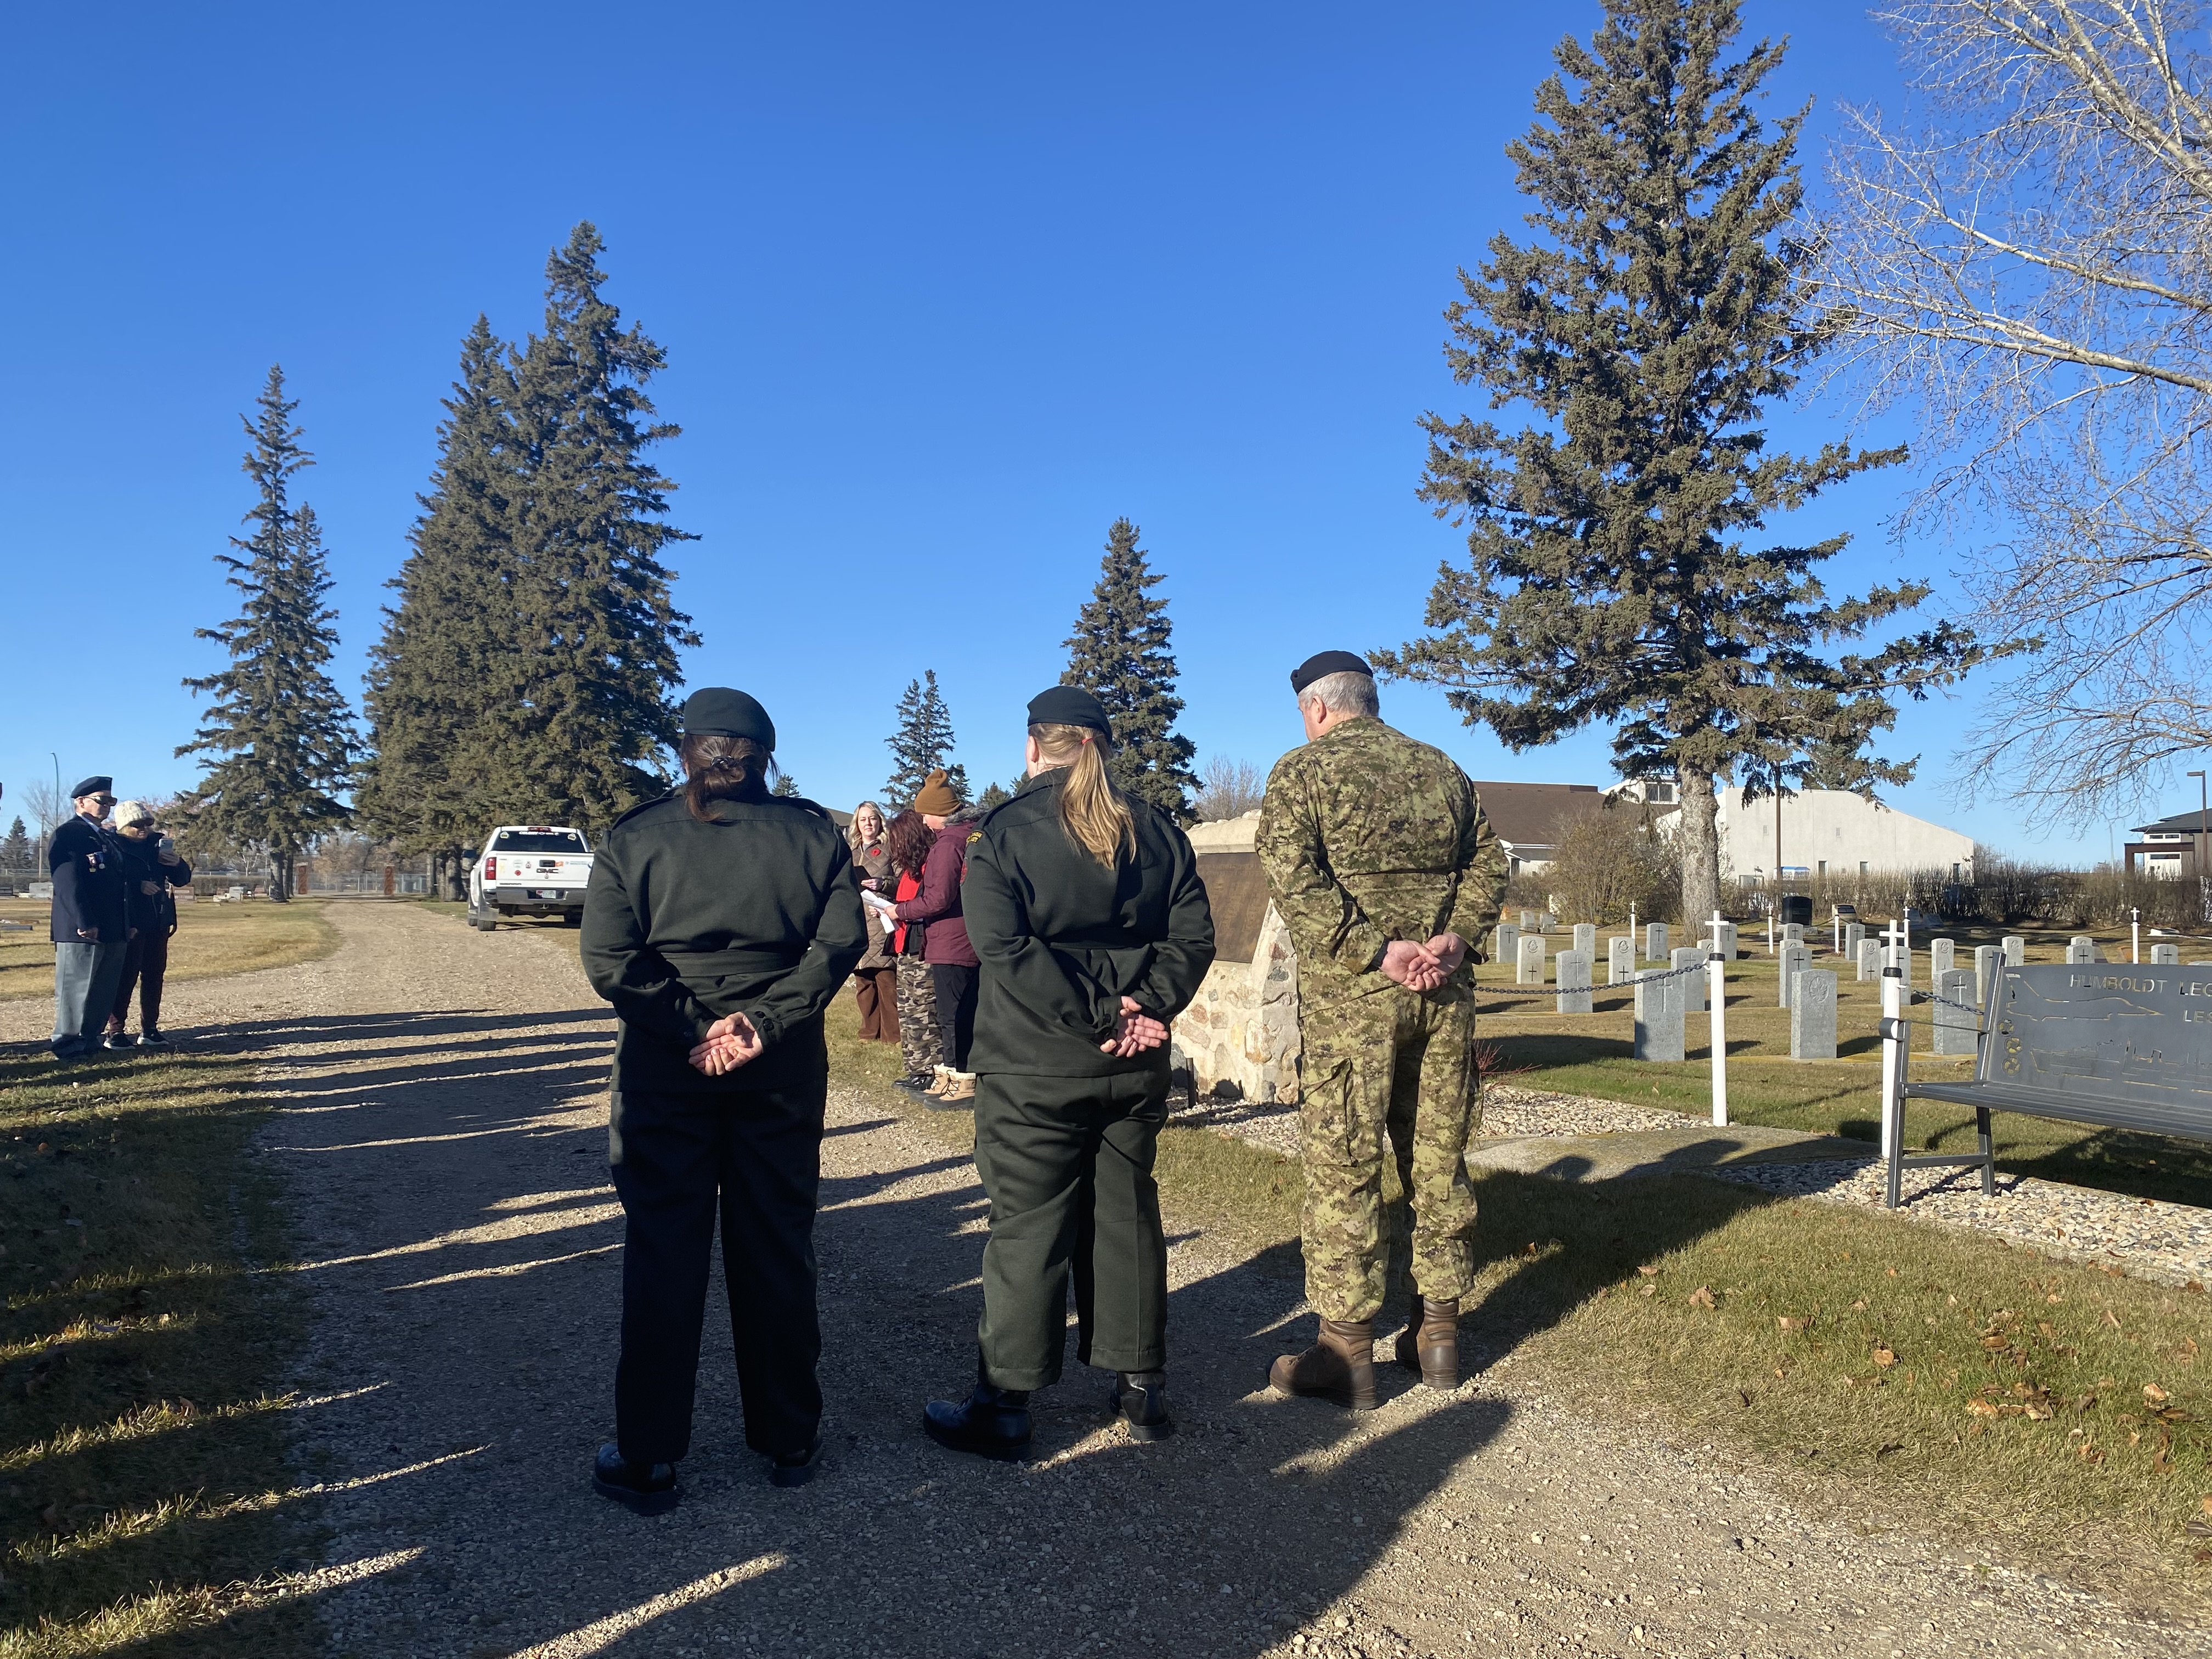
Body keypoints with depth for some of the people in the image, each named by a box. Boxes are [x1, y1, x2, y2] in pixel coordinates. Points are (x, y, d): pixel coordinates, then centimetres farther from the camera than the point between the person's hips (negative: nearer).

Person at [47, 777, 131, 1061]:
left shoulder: (109, 838, 20)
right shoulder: (67, 835, -8)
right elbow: (68, 883, -17)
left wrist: (130, 923, 17)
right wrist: (84, 923, -23)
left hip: (114, 931, 8)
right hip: (82, 931, -8)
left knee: (104, 993, 11)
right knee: (76, 990, -2)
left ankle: (89, 1041, 20)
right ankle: (68, 1045, 7)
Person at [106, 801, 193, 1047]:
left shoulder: (158, 843, 11)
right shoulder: (114, 846, -4)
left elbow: (182, 879, 12)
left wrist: (176, 864, -7)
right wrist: (139, 886, -24)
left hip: (158, 922, 6)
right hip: (129, 922, -6)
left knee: (155, 975, 8)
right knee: (125, 976, -7)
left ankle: (149, 1028, 15)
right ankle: (116, 1030, -2)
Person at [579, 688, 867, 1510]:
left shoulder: (634, 837, -1)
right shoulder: (812, 833, 1)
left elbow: (610, 961, -12)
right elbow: (839, 942, -10)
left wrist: (692, 1027, -13)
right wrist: (764, 1024, -13)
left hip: (663, 1072, -1)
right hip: (784, 1071, 1)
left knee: (662, 1254, 8)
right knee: (777, 1249, 12)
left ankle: (647, 1457, 15)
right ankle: (789, 1438, 23)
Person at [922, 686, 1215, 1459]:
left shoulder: (1005, 832, -7)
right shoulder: (1157, 832, 6)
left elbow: (1004, 947, -18)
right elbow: (1193, 936, -1)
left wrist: (1099, 1012, -16)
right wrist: (1144, 1009, -8)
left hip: (1035, 1069, -4)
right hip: (1135, 1071, 4)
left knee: (1027, 1229, 3)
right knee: (1127, 1217, 15)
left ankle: (1003, 1405, 11)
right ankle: (1141, 1387, 24)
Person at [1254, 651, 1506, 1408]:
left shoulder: (1302, 771, -2)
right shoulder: (1442, 769, 13)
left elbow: (1293, 879, -15)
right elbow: (1488, 862, 8)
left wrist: (1375, 951, -16)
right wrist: (1453, 937, -4)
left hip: (1348, 992, -5)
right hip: (1445, 993, 5)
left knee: (1343, 1169, 2)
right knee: (1439, 1161, 13)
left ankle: (1347, 1354, 7)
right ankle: (1439, 1333, 22)